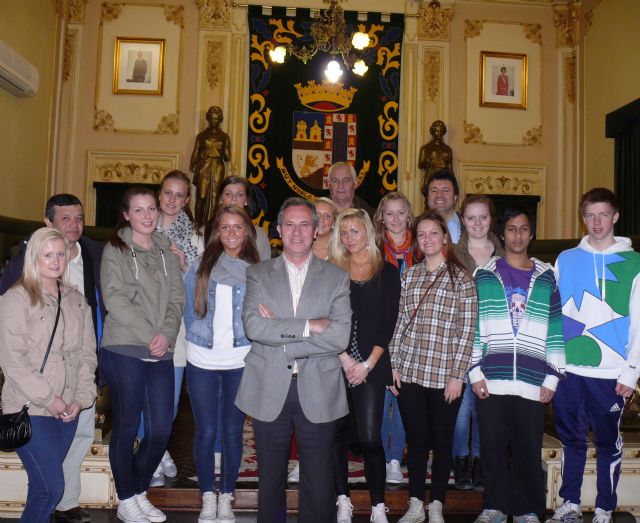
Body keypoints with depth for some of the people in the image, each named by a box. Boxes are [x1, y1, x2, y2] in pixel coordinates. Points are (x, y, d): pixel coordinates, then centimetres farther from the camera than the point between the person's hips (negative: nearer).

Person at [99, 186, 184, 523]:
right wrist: (150, 335, -13)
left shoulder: (167, 252, 14)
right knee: (127, 427, 3)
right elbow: (115, 299, -9)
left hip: (161, 353, 4)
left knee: (161, 429, 4)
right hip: (124, 350, -4)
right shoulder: (115, 250, 1)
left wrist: (167, 333, -10)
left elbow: (177, 298, 7)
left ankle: (139, 491, 26)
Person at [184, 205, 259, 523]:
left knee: (232, 431, 7)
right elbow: (189, 311, 9)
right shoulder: (200, 267, 4)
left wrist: (252, 348, -8)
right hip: (201, 362, 1)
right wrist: (198, 339, 2)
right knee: (205, 432, 7)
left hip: (240, 362, -1)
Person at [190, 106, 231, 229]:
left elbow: (227, 158, 8)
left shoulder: (224, 137, 9)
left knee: (214, 197, -3)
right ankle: (199, 225, 3)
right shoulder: (202, 135, 9)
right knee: (201, 196, -4)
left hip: (218, 169, 0)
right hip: (203, 168, 0)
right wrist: (192, 166, -10)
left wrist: (224, 154, -13)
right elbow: (195, 153, 5)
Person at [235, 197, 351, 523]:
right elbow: (254, 327, -11)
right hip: (269, 391, 1)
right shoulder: (258, 275, 5)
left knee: (319, 487, 6)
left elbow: (339, 337, -10)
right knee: (270, 480, 14)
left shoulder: (337, 278, 4)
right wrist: (309, 326, -16)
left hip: (318, 394, 0)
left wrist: (279, 330, -12)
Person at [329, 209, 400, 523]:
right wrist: (345, 359, -9)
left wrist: (367, 364, -7)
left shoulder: (387, 273, 6)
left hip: (371, 366, -1)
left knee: (370, 437, -4)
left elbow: (388, 323, 1)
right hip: (335, 364, 1)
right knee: (338, 434, 5)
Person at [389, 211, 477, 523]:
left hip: (445, 376, -3)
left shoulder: (461, 278, -2)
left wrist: (457, 375, -9)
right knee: (415, 439, 11)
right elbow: (400, 321, 10)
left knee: (441, 440, 9)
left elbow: (466, 331, -5)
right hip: (409, 373, 3)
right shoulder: (410, 275, 9)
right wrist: (394, 364, 5)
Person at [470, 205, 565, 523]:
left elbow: (555, 329, 6)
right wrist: (475, 372, -2)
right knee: (492, 447, 6)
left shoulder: (546, 277, 9)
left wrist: (552, 377, 1)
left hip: (532, 383, 0)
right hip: (491, 381, 0)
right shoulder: (484, 276, 7)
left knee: (528, 450, 6)